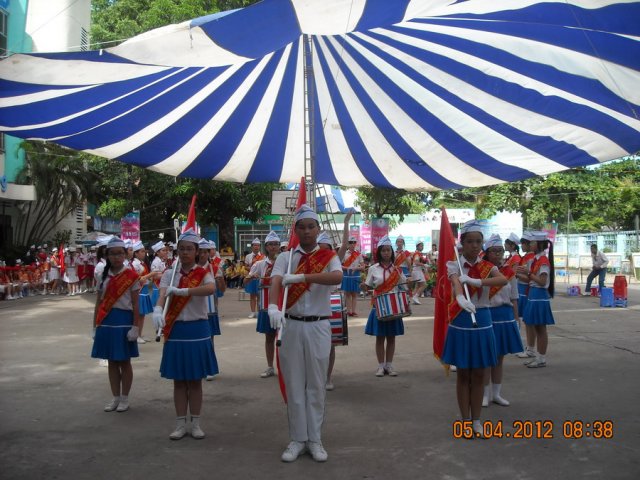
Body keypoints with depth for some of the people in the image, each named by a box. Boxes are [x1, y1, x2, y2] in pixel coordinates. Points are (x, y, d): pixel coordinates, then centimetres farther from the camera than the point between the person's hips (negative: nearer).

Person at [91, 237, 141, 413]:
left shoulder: (131, 276, -5)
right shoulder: (103, 276, 7)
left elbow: (135, 305, -5)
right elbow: (98, 303, 11)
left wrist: (135, 327, -9)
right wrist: (96, 325, 8)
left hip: (124, 320, -4)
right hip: (107, 322, 4)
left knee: (124, 362, 5)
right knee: (112, 362, 10)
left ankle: (124, 398, 17)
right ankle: (115, 398, 21)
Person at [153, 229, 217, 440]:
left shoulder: (203, 274, -3)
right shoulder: (169, 274, 2)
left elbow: (211, 289, -27)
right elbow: (162, 294, -18)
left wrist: (183, 291, -34)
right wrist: (158, 310, -39)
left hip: (197, 330, -1)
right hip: (176, 330, 1)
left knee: (195, 380, 8)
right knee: (179, 380, 8)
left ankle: (195, 424, 18)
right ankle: (180, 424, 19)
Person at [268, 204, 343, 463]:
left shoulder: (328, 257, 1)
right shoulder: (285, 258, 3)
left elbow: (337, 278, -22)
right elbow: (275, 282, -16)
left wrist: (301, 276, -32)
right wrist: (273, 307, -37)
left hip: (318, 326, -1)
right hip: (291, 326, 1)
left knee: (316, 384, 7)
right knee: (294, 384, 7)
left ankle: (315, 439, 18)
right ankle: (297, 439, 19)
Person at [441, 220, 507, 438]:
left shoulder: (488, 266, 1)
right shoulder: (454, 265, -6)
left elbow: (503, 280, -22)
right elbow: (456, 283, -29)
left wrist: (475, 281, -37)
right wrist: (461, 299, -52)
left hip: (483, 322, 2)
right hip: (461, 322, -2)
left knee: (478, 374, 10)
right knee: (463, 374, 7)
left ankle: (476, 420, 23)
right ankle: (465, 421, 19)